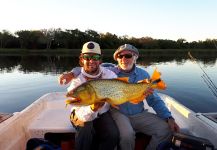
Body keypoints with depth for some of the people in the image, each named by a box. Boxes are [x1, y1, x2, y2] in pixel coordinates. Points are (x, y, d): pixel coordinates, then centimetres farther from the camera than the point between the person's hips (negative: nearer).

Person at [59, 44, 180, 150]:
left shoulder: (143, 74, 2)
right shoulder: (110, 72, -5)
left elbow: (154, 100, 5)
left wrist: (169, 118, -5)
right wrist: (74, 73, -26)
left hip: (139, 114, 4)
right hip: (118, 113, -3)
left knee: (166, 129, -10)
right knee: (127, 134, -32)